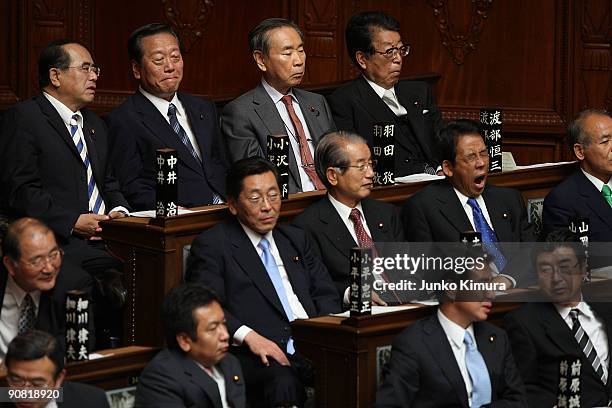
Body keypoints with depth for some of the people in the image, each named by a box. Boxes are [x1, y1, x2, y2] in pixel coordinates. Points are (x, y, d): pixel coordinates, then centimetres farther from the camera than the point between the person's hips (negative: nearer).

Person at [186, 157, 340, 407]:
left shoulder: (296, 239, 27)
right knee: (283, 383, -40)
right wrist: (248, 336, -21)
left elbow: (325, 295, 21)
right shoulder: (211, 246, 7)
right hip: (260, 355, -5)